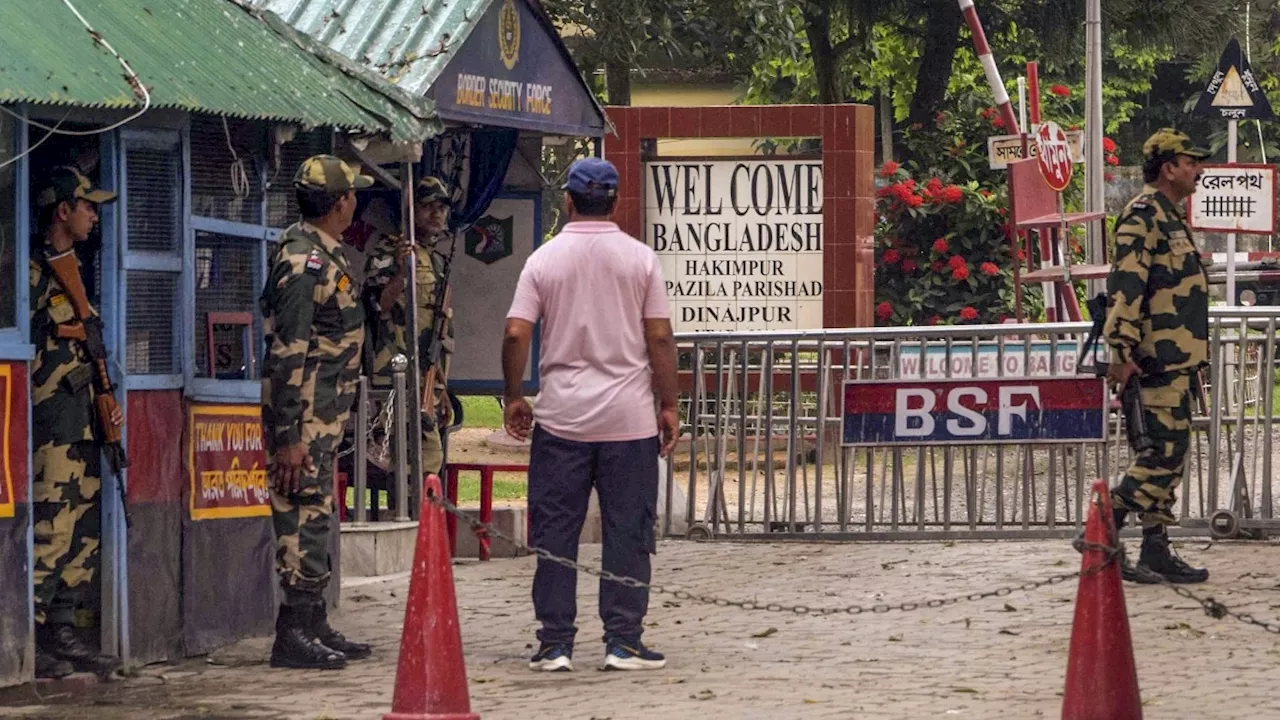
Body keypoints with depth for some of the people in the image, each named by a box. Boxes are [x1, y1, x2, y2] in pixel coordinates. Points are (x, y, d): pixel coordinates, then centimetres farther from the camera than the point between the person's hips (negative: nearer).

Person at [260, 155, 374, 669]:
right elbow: (288, 353, -21)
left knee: (316, 517, 14)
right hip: (303, 416, -10)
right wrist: (288, 437, -24)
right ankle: (293, 637, -7)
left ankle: (315, 626, 21)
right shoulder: (304, 263, -17)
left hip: (324, 415, 10)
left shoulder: (323, 255, 16)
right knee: (303, 519, -9)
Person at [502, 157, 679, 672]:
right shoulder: (640, 259, 0)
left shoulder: (545, 259, 0)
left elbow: (516, 334, -4)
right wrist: (667, 404, 6)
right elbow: (660, 338, -2)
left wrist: (513, 398, 8)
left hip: (561, 417, 1)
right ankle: (623, 642, 3)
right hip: (629, 417, 0)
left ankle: (555, 644, 5)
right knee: (628, 530, 4)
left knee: (556, 533, 5)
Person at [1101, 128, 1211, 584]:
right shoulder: (1143, 216, -12)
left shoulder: (1170, 217, 21)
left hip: (1175, 356, 10)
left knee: (1169, 451, 9)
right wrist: (1122, 351, -26)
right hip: (1158, 357, -10)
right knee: (1166, 449, -13)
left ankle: (1155, 551, 10)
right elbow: (1125, 285, -20)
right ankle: (1103, 531, -10)